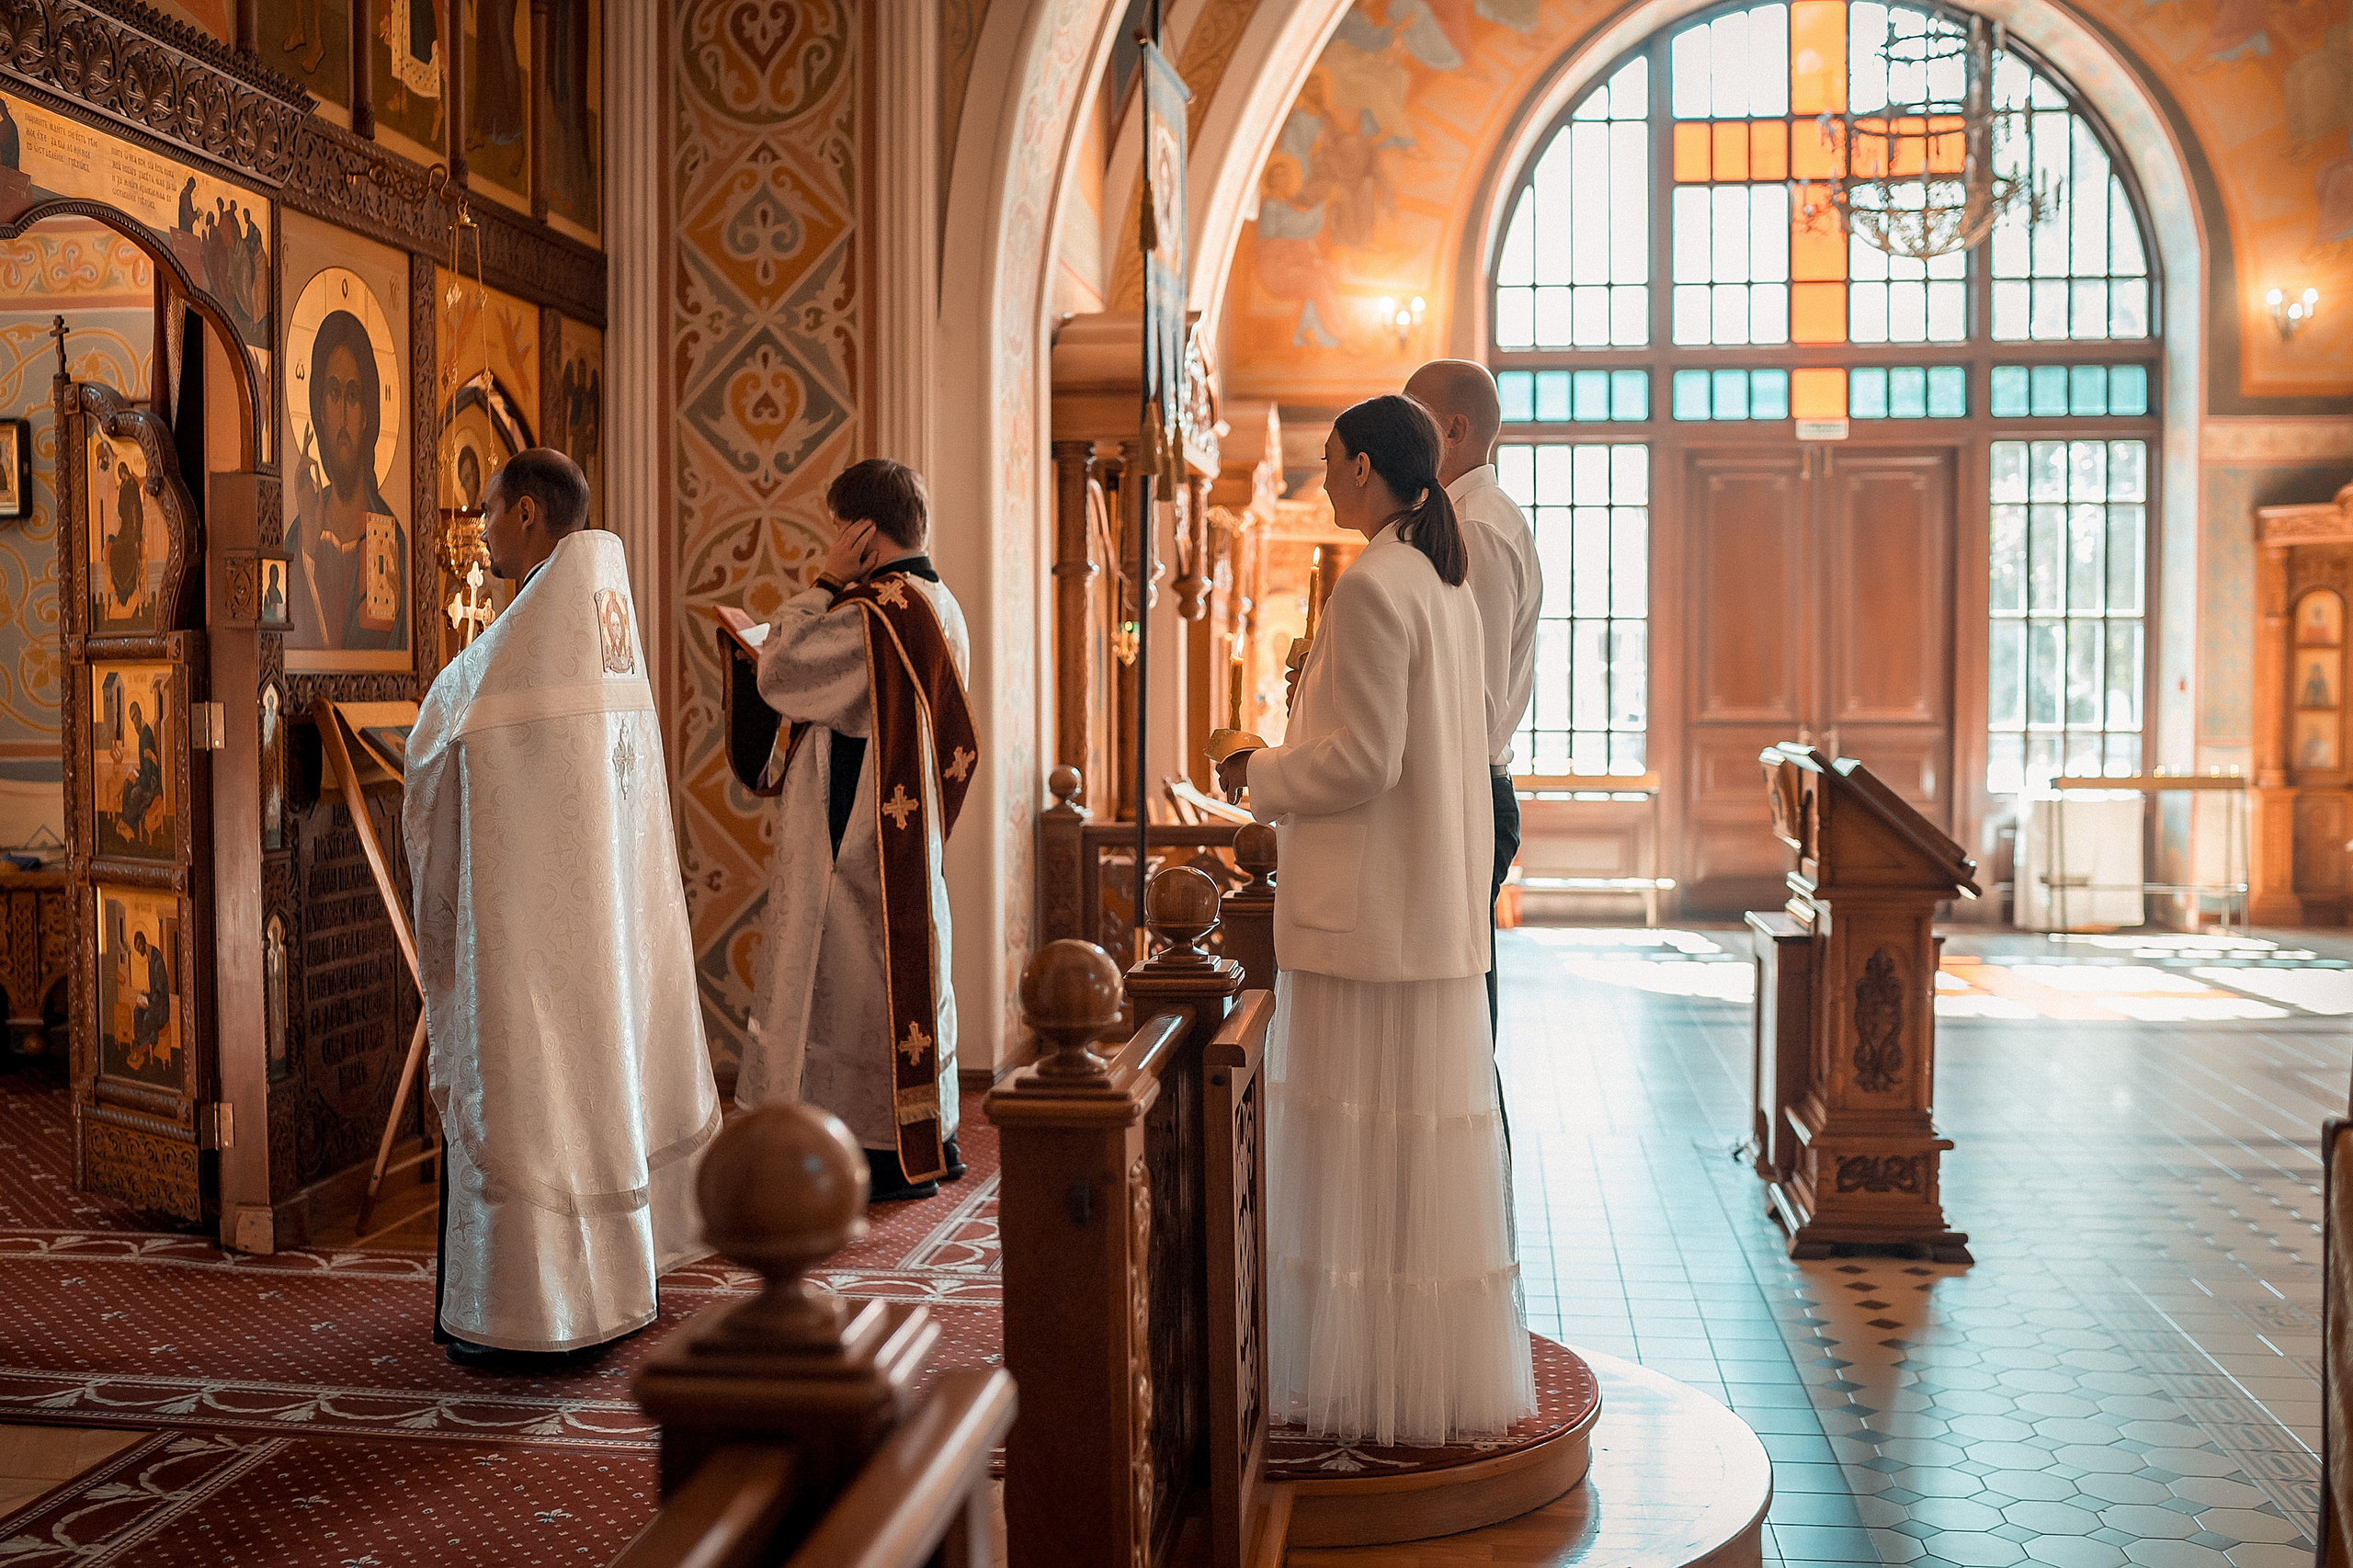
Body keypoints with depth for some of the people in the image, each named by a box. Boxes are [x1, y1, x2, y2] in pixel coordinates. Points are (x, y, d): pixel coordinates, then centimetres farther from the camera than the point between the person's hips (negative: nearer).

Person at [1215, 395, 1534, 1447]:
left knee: (1367, 1140, -2)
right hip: (1437, 899, 10)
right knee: (1422, 1130, 14)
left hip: (1369, 908, -10)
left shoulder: (1371, 587, -16)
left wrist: (1259, 774, -5)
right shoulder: (1443, 579, 13)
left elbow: (1362, 762, -19)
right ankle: (1442, 1369, 24)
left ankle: (1378, 1379, 8)